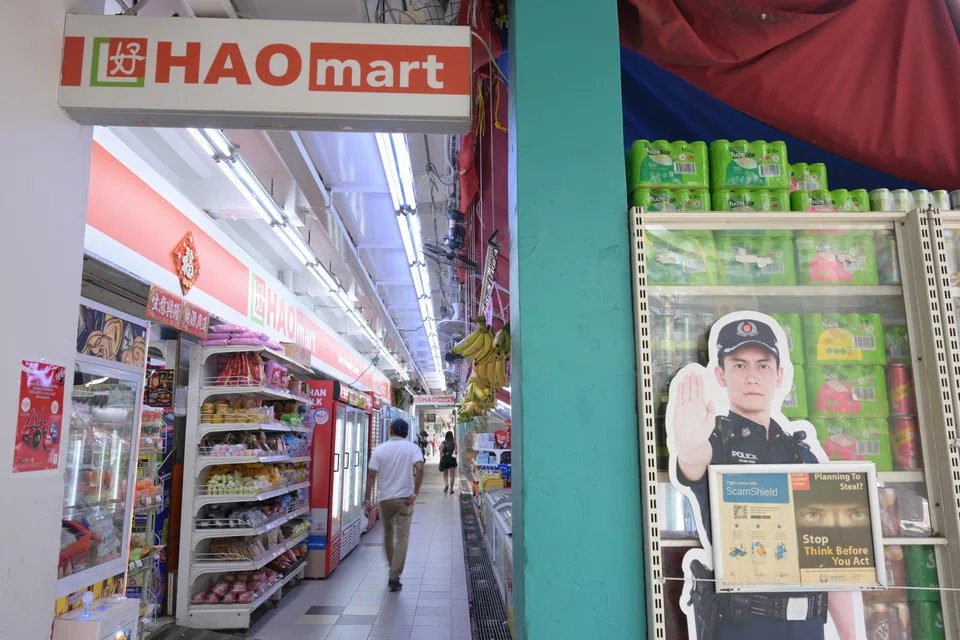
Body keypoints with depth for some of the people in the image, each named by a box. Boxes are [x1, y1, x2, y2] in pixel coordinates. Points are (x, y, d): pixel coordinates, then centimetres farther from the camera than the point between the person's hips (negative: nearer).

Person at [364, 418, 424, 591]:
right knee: (402, 537, 1)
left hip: (385, 499, 2)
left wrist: (367, 501, 1)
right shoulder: (412, 448, -2)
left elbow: (371, 475, -3)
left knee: (388, 534, 20)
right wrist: (415, 494, -12)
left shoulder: (380, 449, 2)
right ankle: (394, 577, -5)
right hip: (404, 499, -2)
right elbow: (420, 469, -18)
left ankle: (393, 569, 37)